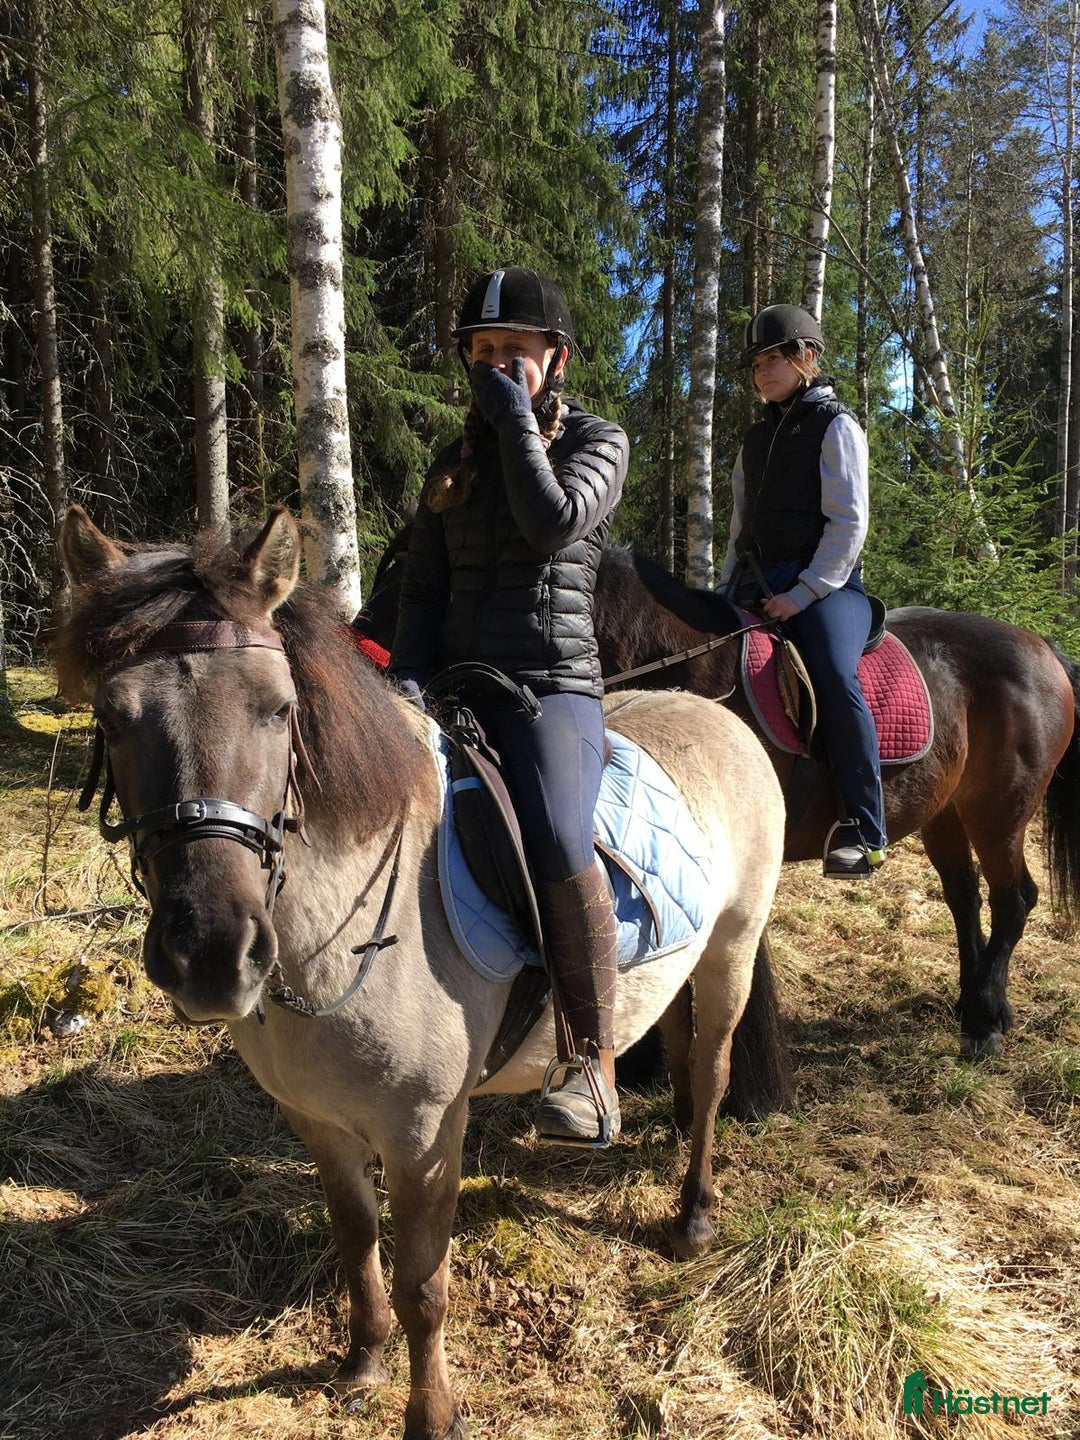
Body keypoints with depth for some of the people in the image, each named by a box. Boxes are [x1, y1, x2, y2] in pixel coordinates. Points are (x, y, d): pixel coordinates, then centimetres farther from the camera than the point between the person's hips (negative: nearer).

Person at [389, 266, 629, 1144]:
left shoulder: (598, 441, 7)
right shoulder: (455, 463, 19)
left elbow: (552, 525, -14)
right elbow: (423, 586, 13)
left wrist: (516, 419, -5)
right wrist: (408, 673, -4)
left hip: (553, 685, -5)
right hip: (457, 685, 5)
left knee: (557, 844, -33)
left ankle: (589, 1065, -19)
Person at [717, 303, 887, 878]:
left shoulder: (836, 426, 1)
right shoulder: (756, 438, 22)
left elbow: (848, 523, -8)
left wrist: (803, 594, -16)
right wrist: (725, 592, 9)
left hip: (822, 582, -7)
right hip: (758, 582, 7)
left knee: (834, 678, -31)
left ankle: (862, 830, -25)